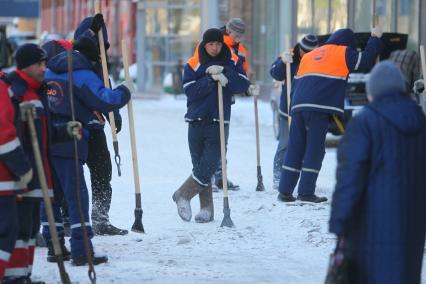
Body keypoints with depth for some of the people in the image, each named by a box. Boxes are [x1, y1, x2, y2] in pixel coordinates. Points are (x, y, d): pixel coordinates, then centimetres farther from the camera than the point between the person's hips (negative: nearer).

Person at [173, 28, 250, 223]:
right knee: (200, 166, 3)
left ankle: (183, 195, 7)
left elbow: (243, 85, -5)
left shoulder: (232, 62, 5)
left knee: (208, 166, -10)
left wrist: (224, 75, -19)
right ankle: (206, 208, 11)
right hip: (197, 121, 0)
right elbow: (190, 90, -9)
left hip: (219, 121, 0)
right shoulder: (193, 64, 2)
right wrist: (210, 80, -20)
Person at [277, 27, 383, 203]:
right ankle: (306, 192, -7)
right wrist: (375, 38, 21)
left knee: (295, 148, 9)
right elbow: (366, 59, 6)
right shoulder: (343, 53, 9)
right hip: (320, 109, -6)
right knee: (315, 149, -2)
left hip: (298, 106, 6)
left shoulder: (308, 56, 28)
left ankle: (285, 191, 7)